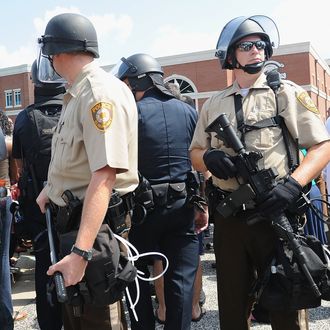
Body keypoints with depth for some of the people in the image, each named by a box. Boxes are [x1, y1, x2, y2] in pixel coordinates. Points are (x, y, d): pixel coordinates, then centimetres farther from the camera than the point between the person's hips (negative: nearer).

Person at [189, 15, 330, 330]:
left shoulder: (286, 93, 2)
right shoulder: (214, 103, 12)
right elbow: (194, 153, 16)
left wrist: (293, 183, -19)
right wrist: (209, 157, -8)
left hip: (275, 213, -3)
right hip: (228, 218, 3)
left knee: (284, 303, 9)